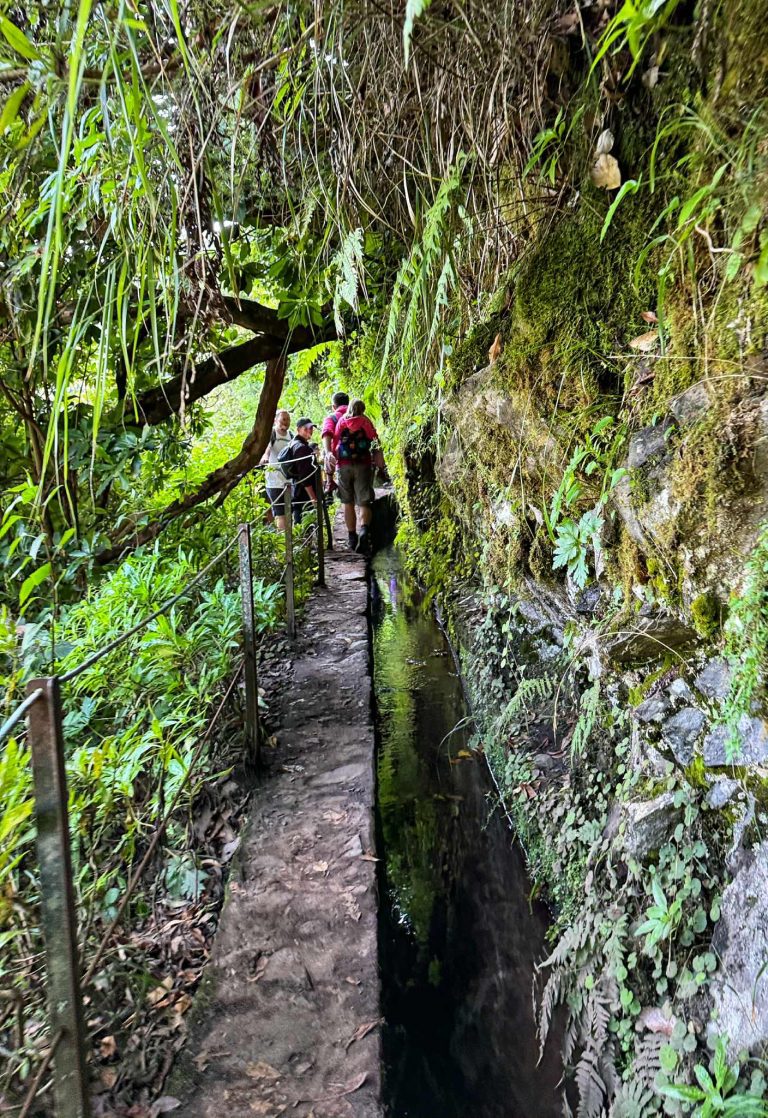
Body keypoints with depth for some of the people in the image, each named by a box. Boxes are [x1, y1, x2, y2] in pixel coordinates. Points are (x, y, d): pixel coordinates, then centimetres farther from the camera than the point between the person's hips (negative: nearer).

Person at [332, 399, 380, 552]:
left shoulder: (340, 422, 12)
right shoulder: (365, 422, 8)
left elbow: (333, 445, 10)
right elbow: (375, 439, 0)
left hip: (344, 465, 1)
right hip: (363, 465, -1)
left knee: (348, 503, 12)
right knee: (364, 503, -2)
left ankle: (352, 537, 11)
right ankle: (364, 530, -29)